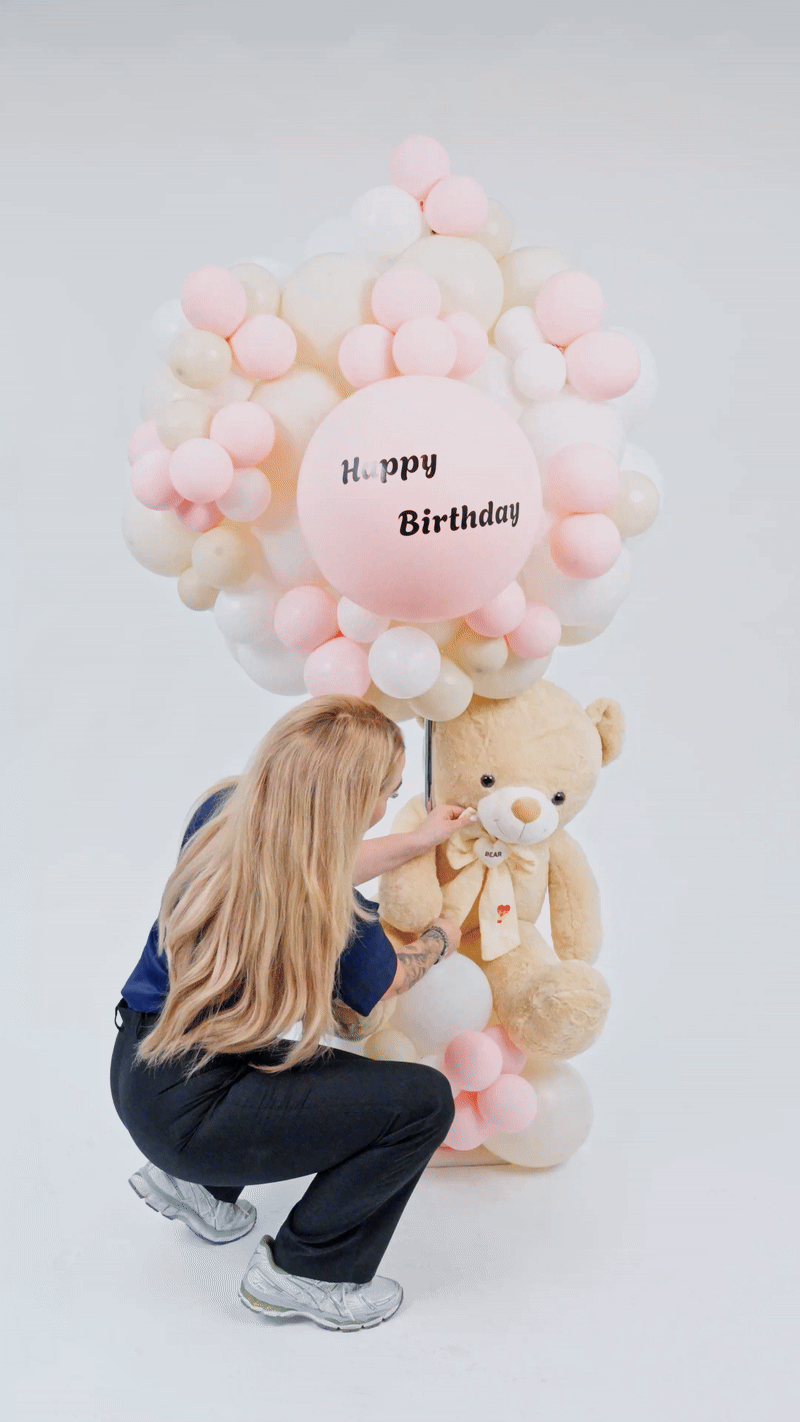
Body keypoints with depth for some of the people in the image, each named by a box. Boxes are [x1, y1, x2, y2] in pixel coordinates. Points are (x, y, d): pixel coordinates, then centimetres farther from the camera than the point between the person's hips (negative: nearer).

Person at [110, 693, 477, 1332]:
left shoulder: (220, 810, -8)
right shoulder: (334, 922, -26)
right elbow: (391, 977, -1)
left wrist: (417, 842, 20)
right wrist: (439, 939, 21)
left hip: (136, 1074, 8)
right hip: (191, 1113, -8)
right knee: (424, 1099, -7)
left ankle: (196, 1184, 27)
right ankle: (305, 1273, 6)